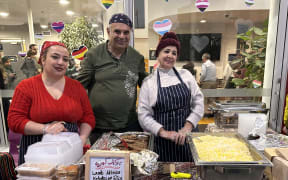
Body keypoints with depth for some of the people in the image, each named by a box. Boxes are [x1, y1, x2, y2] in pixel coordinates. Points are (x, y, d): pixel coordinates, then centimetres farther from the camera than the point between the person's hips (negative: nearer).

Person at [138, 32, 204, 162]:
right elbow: (144, 115, -4)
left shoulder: (185, 75, 3)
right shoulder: (148, 82, -3)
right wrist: (163, 132, -14)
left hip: (188, 135, 2)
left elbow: (198, 103, 2)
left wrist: (188, 126, -9)